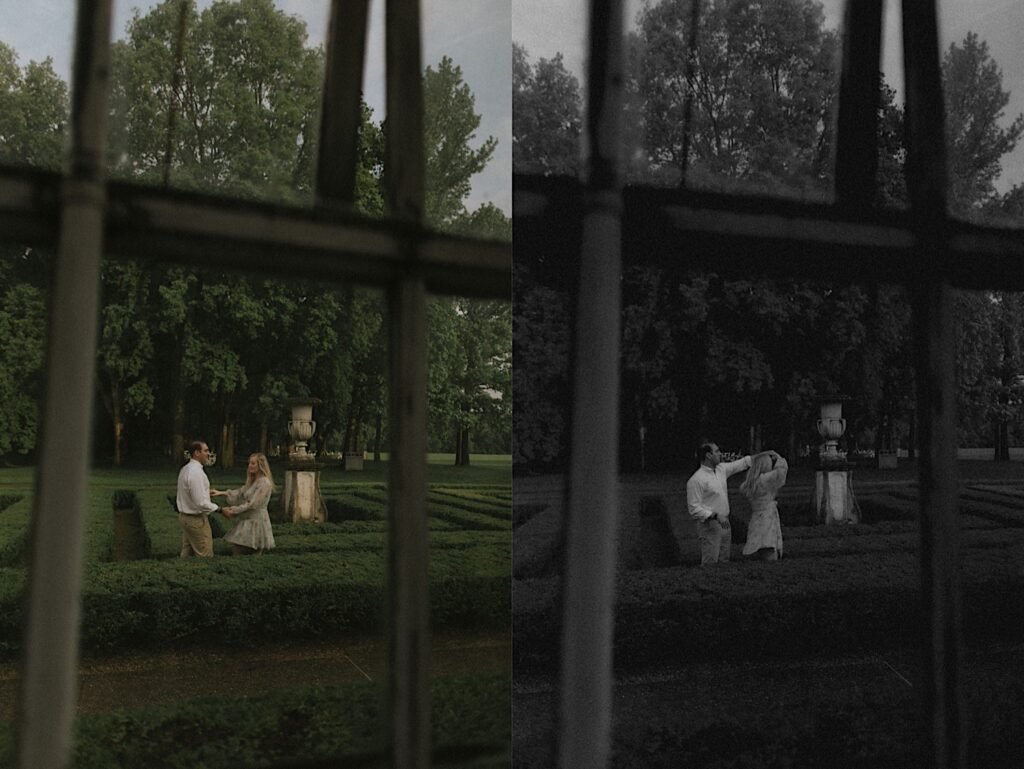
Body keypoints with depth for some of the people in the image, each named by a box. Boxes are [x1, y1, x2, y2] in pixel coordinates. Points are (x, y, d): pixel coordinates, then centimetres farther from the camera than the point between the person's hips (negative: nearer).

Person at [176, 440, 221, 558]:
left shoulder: (185, 469, 8)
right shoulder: (196, 472, -23)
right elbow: (201, 503, -27)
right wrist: (219, 509, -18)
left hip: (184, 516, 10)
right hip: (196, 519, -10)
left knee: (187, 554, 16)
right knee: (205, 557, -4)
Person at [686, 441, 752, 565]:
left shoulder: (721, 469, 8)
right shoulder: (696, 480, -15)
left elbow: (742, 463, 19)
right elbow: (694, 508, -17)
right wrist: (715, 516, -24)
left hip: (724, 524, 8)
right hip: (709, 526, -8)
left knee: (724, 562, 12)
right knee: (710, 564, -9)